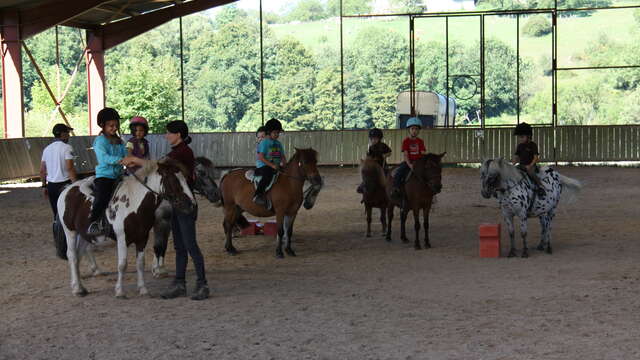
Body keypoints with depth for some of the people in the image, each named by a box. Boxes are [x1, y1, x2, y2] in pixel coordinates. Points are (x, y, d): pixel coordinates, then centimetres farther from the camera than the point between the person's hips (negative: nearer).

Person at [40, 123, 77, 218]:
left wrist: (44, 186, 19)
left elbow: (42, 171, 12)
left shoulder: (47, 149, 11)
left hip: (51, 185, 6)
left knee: (56, 213, 12)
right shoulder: (67, 147, -10)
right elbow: (70, 168, -18)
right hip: (64, 184, -6)